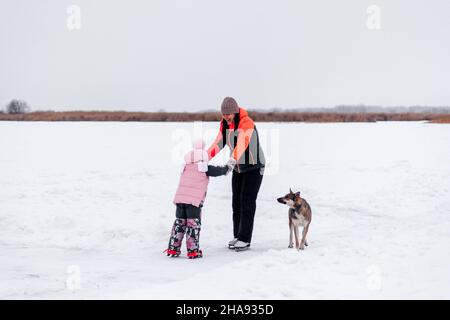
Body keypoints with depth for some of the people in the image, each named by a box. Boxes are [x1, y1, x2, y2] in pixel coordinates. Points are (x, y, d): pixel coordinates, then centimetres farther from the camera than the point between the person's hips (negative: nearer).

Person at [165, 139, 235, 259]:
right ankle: (193, 250, 0)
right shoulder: (205, 168, -1)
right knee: (194, 224, 3)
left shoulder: (186, 166, 14)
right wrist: (228, 166, 25)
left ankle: (173, 248, 15)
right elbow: (218, 171, 7)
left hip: (180, 198, 5)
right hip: (194, 200, -5)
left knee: (179, 222, 14)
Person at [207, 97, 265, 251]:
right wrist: (205, 157, -24)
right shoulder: (224, 124, -2)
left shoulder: (247, 123, -26)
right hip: (238, 167, 7)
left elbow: (242, 143, -41)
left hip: (254, 166, -7)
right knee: (236, 201, 7)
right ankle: (237, 236, 13)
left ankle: (245, 239, -7)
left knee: (247, 201, -9)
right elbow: (218, 143, -8)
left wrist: (232, 160, -56)